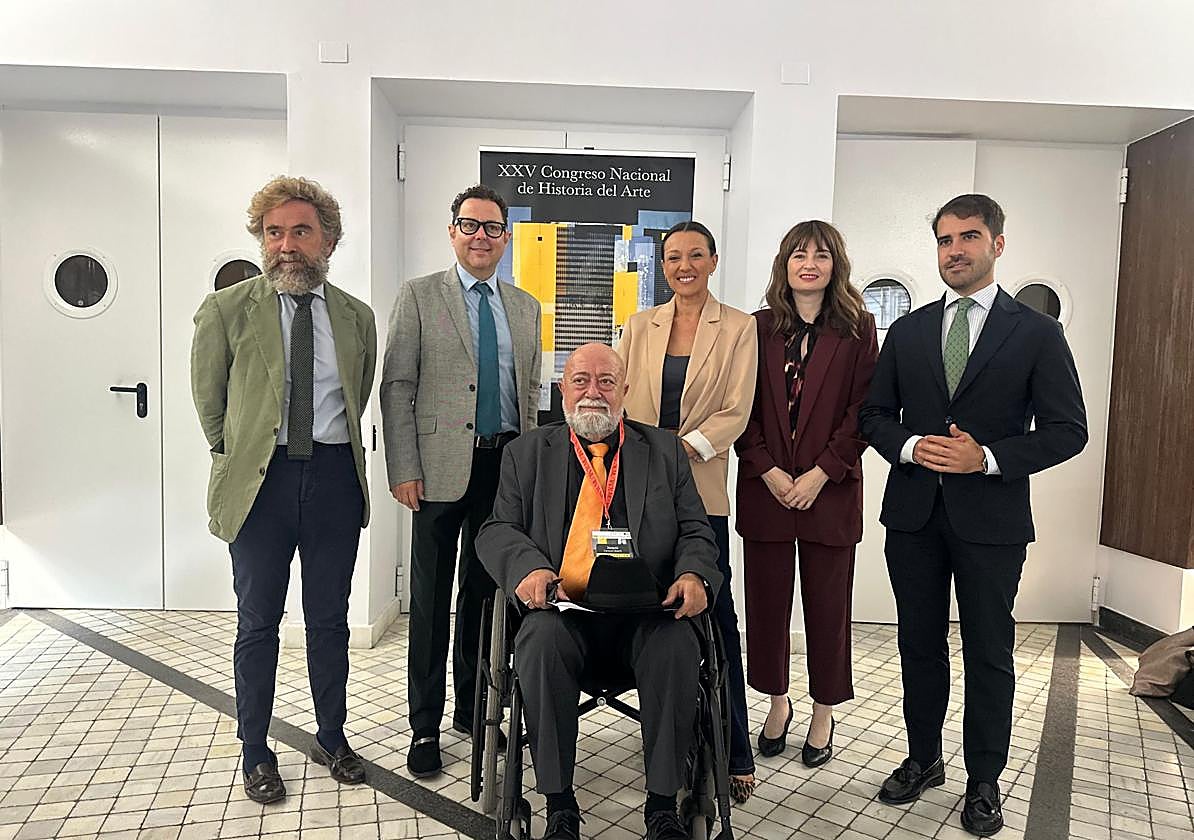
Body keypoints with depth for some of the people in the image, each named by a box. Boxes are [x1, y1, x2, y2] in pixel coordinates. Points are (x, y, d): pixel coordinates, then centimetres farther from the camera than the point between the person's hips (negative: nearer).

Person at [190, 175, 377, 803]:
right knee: (258, 622, 8)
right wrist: (236, 456, 9)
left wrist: (332, 449, 13)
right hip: (260, 480, -2)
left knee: (330, 619, 12)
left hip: (334, 477, 2)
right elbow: (206, 397, 8)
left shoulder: (356, 317, 5)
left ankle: (331, 737, 30)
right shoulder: (226, 309, -2)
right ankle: (255, 751, 26)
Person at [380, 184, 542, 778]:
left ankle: (474, 708, 29)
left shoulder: (525, 307, 13)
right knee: (432, 601, 3)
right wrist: (403, 470, -11)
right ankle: (425, 726, 17)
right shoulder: (419, 295, 0)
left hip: (506, 468, 4)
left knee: (486, 593, 13)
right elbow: (396, 388, -5)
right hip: (442, 468, -4)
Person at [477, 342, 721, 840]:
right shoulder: (527, 453, 15)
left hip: (644, 612, 0)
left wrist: (694, 576, -12)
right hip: (564, 607, 0)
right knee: (540, 640, -32)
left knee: (678, 646, -30)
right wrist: (527, 567, -15)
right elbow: (498, 530, 8)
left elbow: (696, 533, 12)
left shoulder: (665, 451, 15)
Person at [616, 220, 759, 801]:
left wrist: (684, 448, -17)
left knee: (714, 615, -2)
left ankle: (733, 753, 10)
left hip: (700, 488, -2)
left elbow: (735, 412, -4)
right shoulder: (639, 326, 11)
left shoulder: (738, 328, 2)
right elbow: (617, 400, 9)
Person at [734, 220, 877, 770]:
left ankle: (823, 714, 25)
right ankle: (777, 702, 29)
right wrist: (767, 470, -8)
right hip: (765, 487, 2)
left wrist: (822, 473, -12)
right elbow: (742, 407, 3)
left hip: (830, 491, -1)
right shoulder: (759, 328, 6)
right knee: (767, 600, 9)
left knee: (828, 605, 7)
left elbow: (864, 410, -3)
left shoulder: (857, 329, 2)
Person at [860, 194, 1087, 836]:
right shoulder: (908, 330, 8)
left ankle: (983, 782, 26)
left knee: (989, 655, 8)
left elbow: (1066, 430, -4)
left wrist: (987, 458, -16)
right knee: (920, 645, 14)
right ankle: (923, 758, 32)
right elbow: (875, 414, 9)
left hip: (991, 517, -3)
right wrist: (910, 447, -11)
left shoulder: (1036, 333, -1)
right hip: (914, 514, 3)